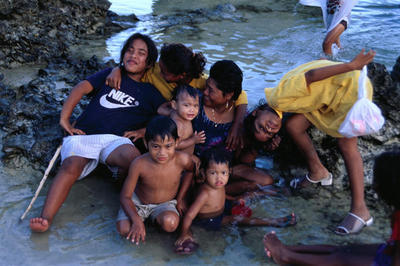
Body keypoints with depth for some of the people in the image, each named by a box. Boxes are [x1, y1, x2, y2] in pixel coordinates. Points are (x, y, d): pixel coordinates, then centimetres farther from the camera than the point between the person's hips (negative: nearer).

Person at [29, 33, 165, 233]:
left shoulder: (150, 93, 22)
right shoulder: (111, 75, 24)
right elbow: (81, 88, 12)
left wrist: (141, 131, -5)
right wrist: (64, 119, -2)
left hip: (115, 139, 0)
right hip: (83, 134, 0)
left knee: (134, 158, -36)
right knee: (71, 166, -30)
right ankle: (45, 218, -40)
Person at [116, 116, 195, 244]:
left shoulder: (183, 159, -26)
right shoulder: (139, 164, -29)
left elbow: (190, 172, 2)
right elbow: (125, 196, -20)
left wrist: (179, 200, 1)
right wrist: (137, 220, -35)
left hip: (165, 204, 0)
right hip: (137, 201, 0)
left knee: (170, 223, -33)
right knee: (124, 228, -25)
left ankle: (156, 219, 3)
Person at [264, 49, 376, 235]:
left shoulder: (278, 99, -25)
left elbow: (310, 76, -33)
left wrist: (352, 66, -38)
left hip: (352, 85, -9)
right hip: (333, 91, 9)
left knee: (347, 144, -16)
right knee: (293, 125, 1)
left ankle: (360, 211, -16)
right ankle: (318, 172, 19)